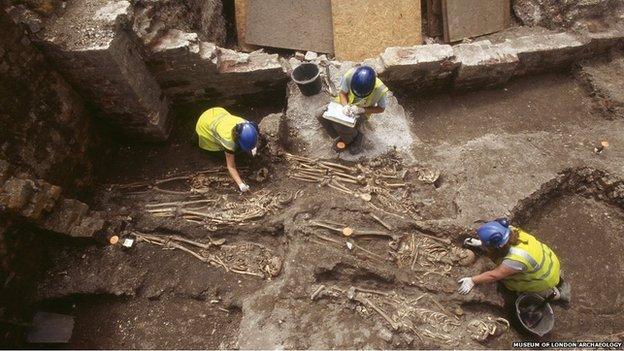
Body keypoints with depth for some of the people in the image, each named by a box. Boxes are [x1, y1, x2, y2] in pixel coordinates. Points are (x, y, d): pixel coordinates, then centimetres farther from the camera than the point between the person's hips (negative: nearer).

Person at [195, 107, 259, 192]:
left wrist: (254, 147, -21)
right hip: (206, 123, -4)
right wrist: (240, 184, -43)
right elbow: (231, 166, -35)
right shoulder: (229, 140, -44)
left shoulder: (247, 126, -31)